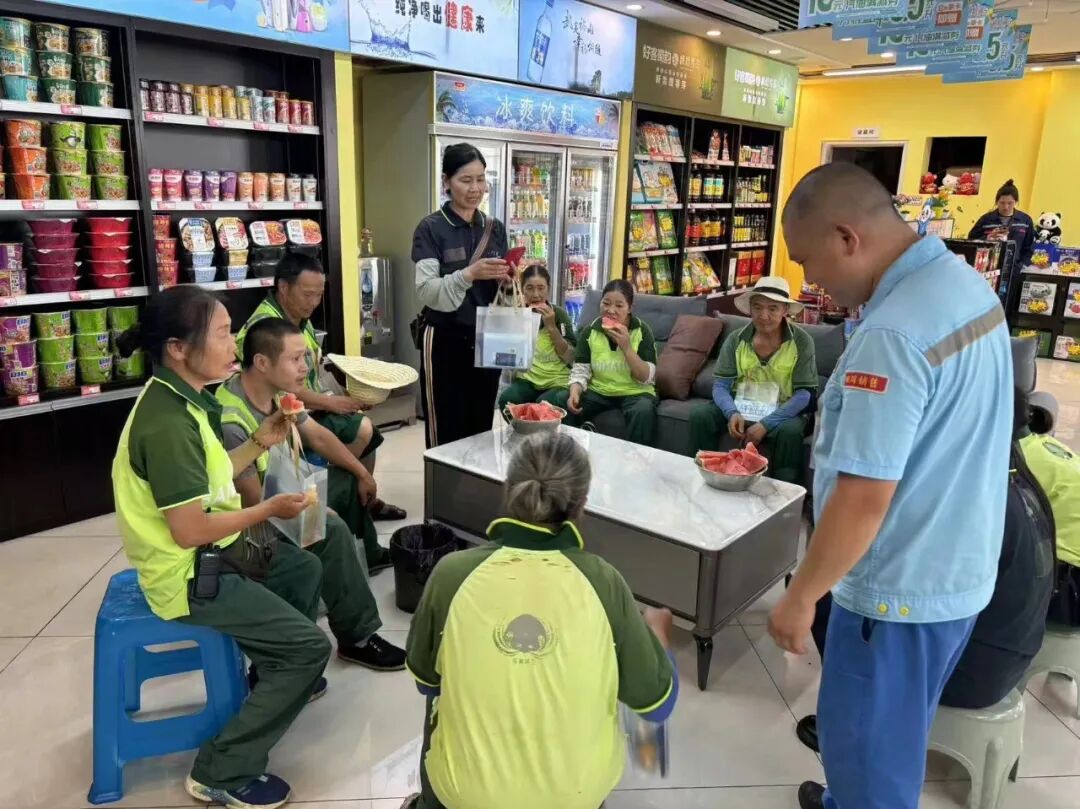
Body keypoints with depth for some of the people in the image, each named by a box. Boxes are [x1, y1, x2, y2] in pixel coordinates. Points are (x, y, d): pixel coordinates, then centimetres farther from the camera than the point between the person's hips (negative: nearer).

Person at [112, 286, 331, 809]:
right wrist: (269, 509, -16)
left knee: (304, 570, 26)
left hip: (210, 558, 10)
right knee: (309, 646, -11)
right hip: (190, 576, -10)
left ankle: (276, 678, 45)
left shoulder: (177, 401, 3)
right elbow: (190, 529, -28)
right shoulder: (168, 422, -28)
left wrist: (259, 443, 4)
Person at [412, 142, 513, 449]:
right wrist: (469, 274, -30)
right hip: (444, 341, -5)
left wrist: (506, 281, -7)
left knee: (481, 428, 10)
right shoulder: (431, 228, -6)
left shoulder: (495, 228, 9)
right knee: (445, 432, 0)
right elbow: (426, 292, -16)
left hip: (486, 340, 5)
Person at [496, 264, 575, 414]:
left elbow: (571, 359, -6)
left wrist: (551, 326, -15)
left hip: (558, 382, -2)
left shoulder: (559, 314, -2)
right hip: (528, 379, 3)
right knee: (506, 400, -27)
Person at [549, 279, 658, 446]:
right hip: (598, 392, 3)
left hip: (634, 393, -2)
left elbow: (647, 378, -12)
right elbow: (580, 371, -2)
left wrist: (626, 347, -23)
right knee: (561, 400, -20)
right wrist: (575, 392, -24)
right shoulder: (590, 331, 0)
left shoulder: (642, 331, -7)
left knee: (644, 410, -34)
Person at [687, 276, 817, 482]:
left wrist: (765, 424, -23)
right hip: (739, 408, 3)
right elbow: (720, 385, -3)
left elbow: (804, 393, -13)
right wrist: (732, 413, -26)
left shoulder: (801, 342, -9)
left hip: (781, 412, -2)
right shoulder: (735, 339, -2)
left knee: (791, 431, -35)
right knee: (700, 415, -22)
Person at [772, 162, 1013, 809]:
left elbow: (864, 499, -28)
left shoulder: (894, 333, -29)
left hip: (902, 586, -9)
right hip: (957, 569, 9)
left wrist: (801, 597, -16)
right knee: (889, 732, 28)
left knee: (866, 745, 12)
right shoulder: (968, 283, 2)